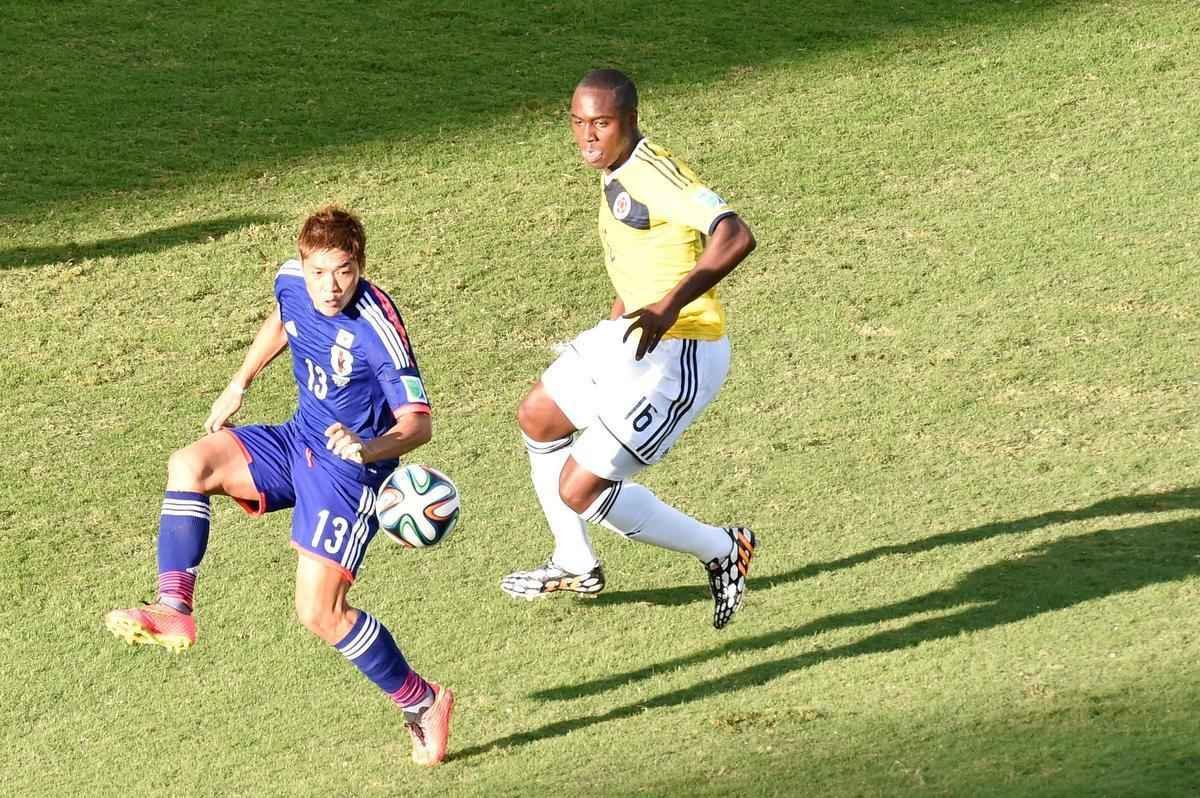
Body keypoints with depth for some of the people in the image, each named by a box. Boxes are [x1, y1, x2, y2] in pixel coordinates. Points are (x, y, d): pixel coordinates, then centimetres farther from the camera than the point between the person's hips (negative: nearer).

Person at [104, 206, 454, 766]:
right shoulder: (291, 283, -6)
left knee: (319, 613, -13)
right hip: (297, 442, 7)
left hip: (349, 467, -7)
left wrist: (370, 449, -45)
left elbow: (418, 421, -25)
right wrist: (239, 384, 22)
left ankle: (422, 704, 6)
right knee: (189, 464, -17)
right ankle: (174, 611, -14)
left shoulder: (377, 330, -26)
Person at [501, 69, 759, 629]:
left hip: (678, 357, -11)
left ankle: (722, 551, 8)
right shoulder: (617, 174, 6)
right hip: (630, 337, 11)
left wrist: (669, 305, -45)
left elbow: (735, 236, -37)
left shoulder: (653, 174, -25)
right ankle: (575, 566, 41)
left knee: (579, 490, -9)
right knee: (538, 416, 27)